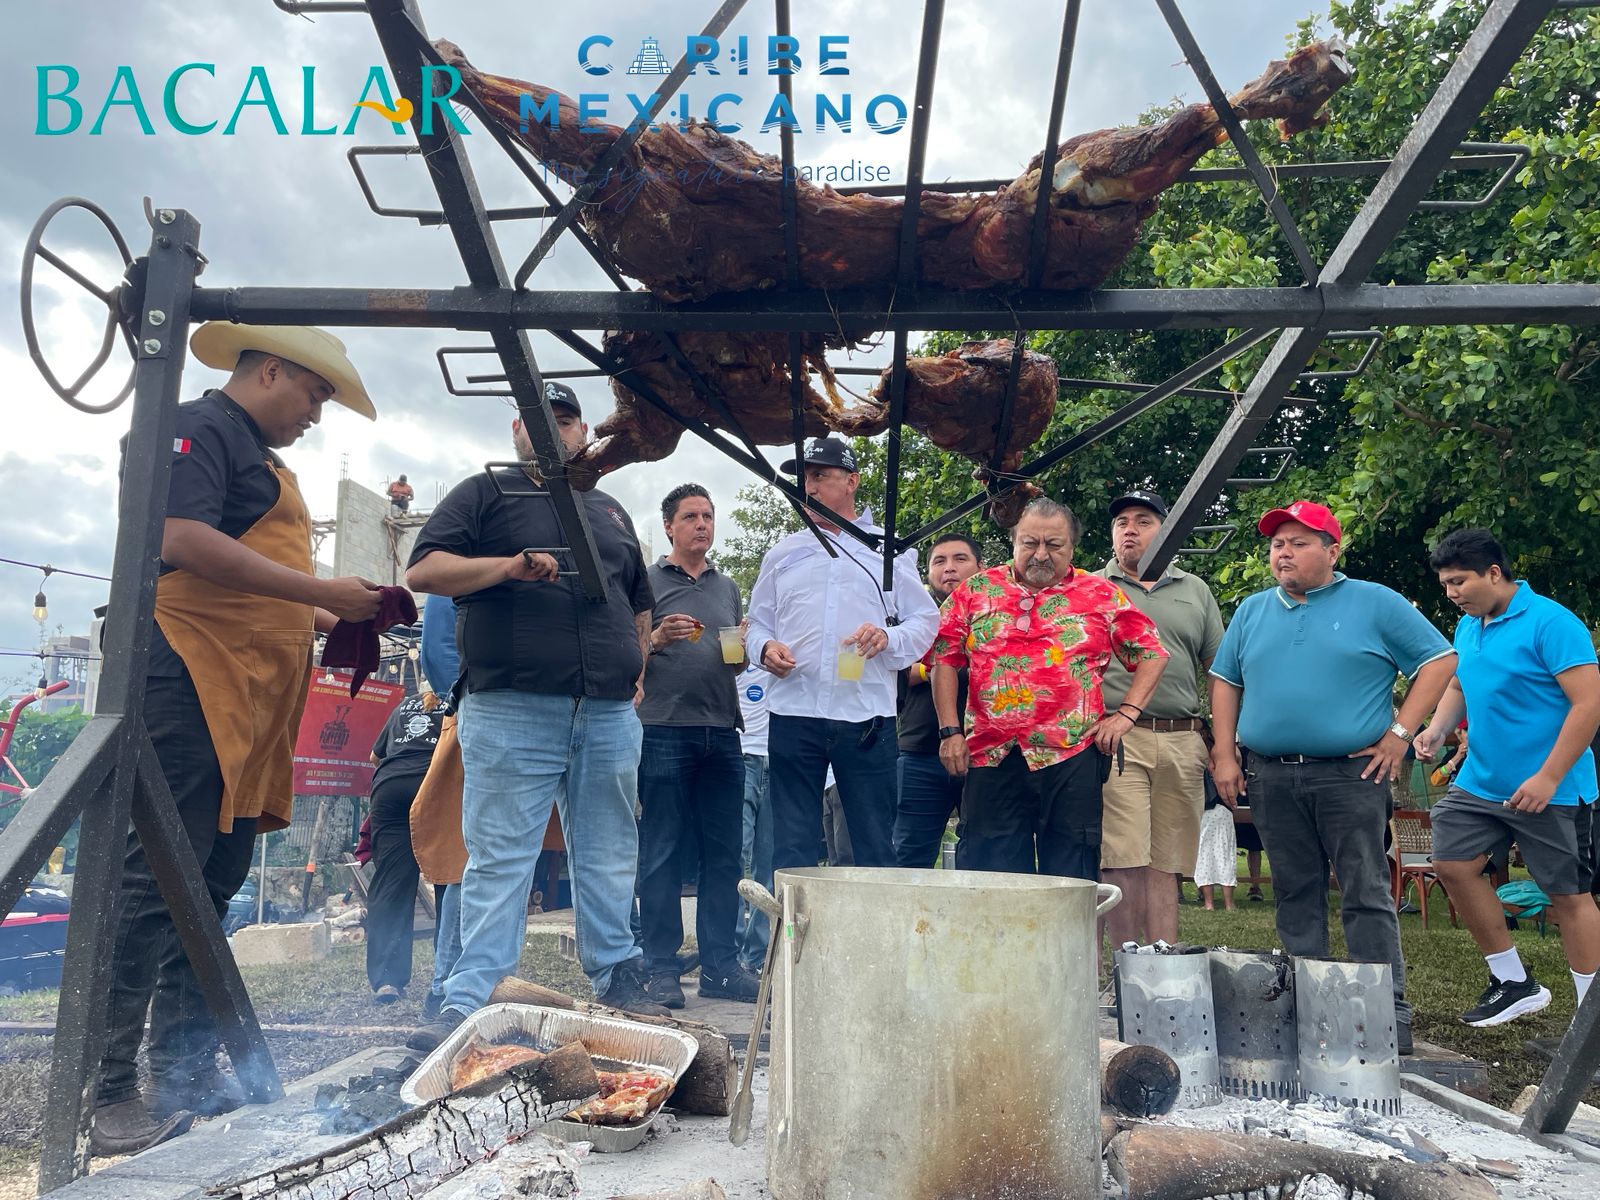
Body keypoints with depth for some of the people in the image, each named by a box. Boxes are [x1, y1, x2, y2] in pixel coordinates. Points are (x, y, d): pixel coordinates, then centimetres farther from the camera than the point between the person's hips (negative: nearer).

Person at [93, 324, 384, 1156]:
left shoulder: (262, 461, 26)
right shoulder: (201, 426, -3)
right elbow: (182, 541, -19)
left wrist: (324, 620, 16)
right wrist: (320, 591, -18)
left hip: (250, 706, 10)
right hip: (192, 684, -10)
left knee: (212, 887, 11)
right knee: (158, 882, -8)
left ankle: (185, 1072, 19)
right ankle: (106, 1091, 0)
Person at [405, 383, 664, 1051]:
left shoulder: (609, 512, 23)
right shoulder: (483, 494, 9)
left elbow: (638, 601, 29)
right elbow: (423, 570, -3)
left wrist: (638, 672, 18)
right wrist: (509, 565, -15)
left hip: (609, 715, 5)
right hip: (511, 713, -4)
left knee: (610, 858, 10)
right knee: (500, 861, -4)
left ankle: (618, 982, 21)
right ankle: (470, 1004, 3)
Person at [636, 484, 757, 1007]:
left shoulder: (727, 588, 20)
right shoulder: (646, 582, 7)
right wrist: (656, 640, -15)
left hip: (721, 734, 5)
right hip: (664, 733, -4)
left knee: (723, 855, 6)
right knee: (662, 855, -1)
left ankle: (720, 966, 14)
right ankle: (661, 968, 9)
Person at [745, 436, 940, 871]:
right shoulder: (783, 553, 16)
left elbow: (925, 620, 7)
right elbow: (758, 622, 17)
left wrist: (888, 638, -14)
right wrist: (765, 648, -5)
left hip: (866, 717, -2)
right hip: (793, 714, 2)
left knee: (875, 849, 6)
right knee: (791, 850, 6)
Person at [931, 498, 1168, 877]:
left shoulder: (1102, 596, 7)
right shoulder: (976, 591, 9)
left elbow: (1152, 653, 11)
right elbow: (944, 660, 9)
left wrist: (1126, 714, 0)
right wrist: (950, 731, 2)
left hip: (1073, 757, -1)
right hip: (991, 757, 1)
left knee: (1072, 878, 5)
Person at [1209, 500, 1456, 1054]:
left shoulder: (1375, 603, 2)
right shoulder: (1252, 611, 13)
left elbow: (1439, 660, 1)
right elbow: (1224, 681, 16)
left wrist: (1399, 734, -6)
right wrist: (1224, 753, 6)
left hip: (1350, 774, -4)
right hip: (1270, 777, 4)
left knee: (1366, 895, -3)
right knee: (1295, 895, 10)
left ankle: (1388, 1012, 5)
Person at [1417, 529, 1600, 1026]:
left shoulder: (1551, 623, -16)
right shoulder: (1467, 626, 8)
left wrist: (1548, 778, -22)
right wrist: (1436, 729, -1)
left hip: (1549, 790, -8)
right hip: (1479, 781, 8)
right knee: (1452, 865, 6)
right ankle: (1514, 983, 21)